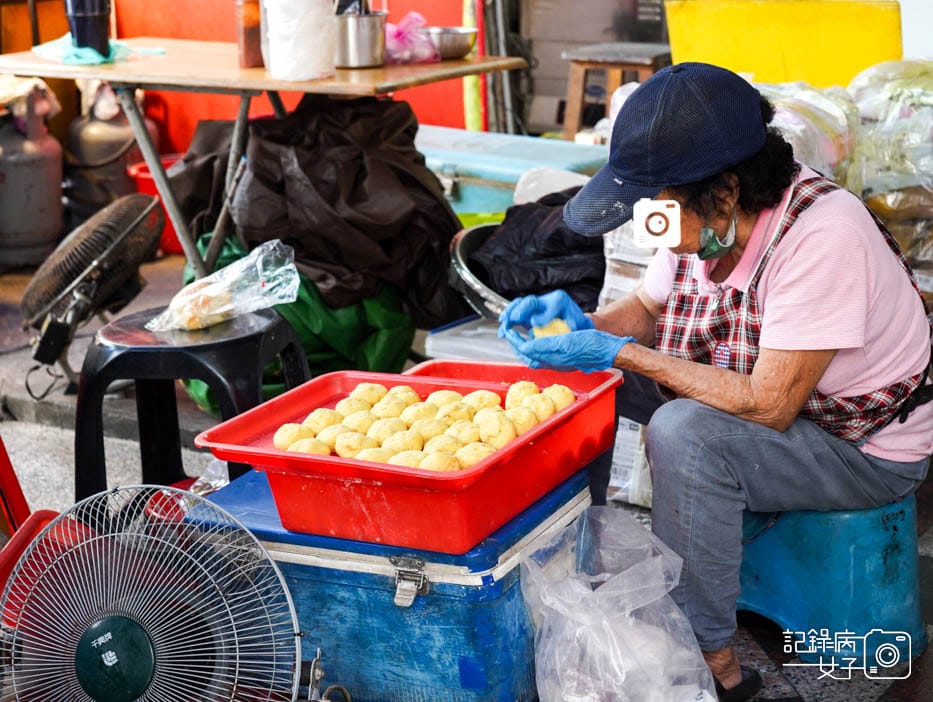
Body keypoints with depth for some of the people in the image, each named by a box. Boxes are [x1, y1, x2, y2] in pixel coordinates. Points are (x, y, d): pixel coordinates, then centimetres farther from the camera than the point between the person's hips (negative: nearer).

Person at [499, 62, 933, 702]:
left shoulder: (820, 235, -33)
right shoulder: (710, 218, -10)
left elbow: (768, 405, -33)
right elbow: (646, 309, 7)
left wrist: (622, 354, -30)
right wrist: (583, 324, -15)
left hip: (864, 450, -8)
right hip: (754, 399, 8)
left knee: (684, 432, -34)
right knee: (580, 371, -2)